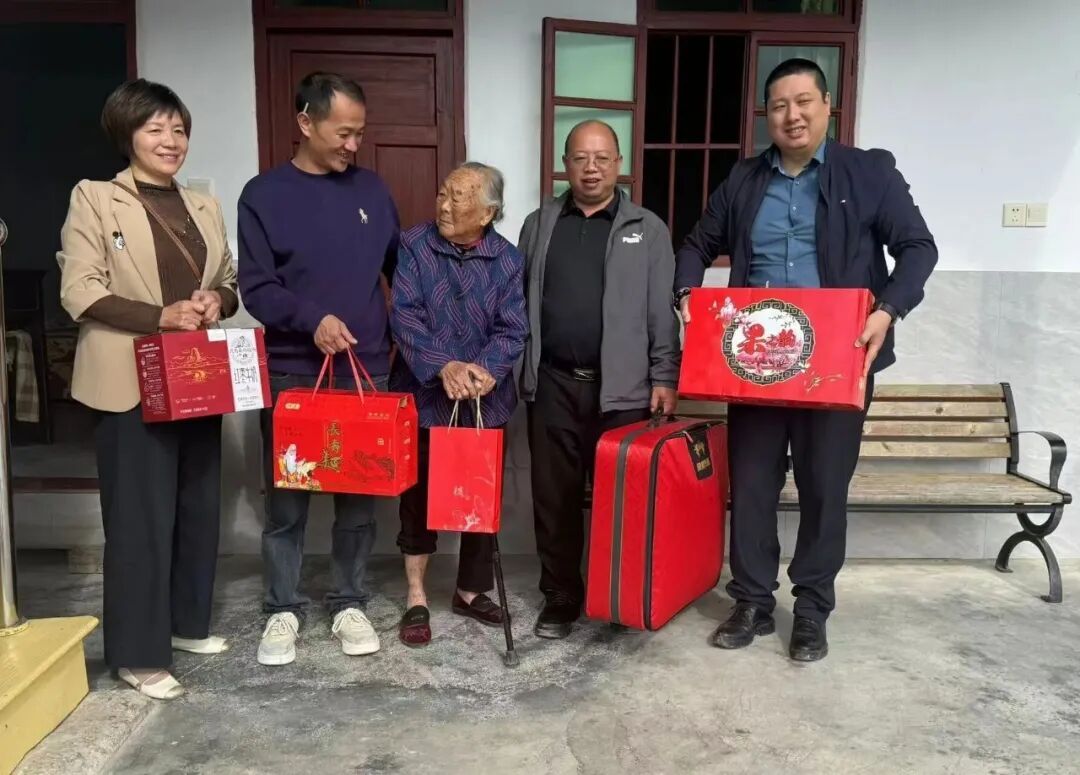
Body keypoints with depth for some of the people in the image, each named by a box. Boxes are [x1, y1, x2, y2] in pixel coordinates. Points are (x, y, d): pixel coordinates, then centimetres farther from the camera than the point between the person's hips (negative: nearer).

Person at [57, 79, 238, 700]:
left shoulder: (204, 205, 14)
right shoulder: (94, 199, -3)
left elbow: (231, 279, 16)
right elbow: (80, 292, -10)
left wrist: (218, 301, -7)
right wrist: (162, 315, -21)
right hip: (132, 382, -6)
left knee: (199, 505, 13)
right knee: (140, 516, -1)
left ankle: (188, 622, 30)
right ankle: (139, 653, 12)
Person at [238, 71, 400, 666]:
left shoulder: (371, 190, 7)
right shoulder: (264, 194, -1)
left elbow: (401, 269, 14)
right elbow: (255, 287, -7)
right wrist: (312, 319, -22)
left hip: (366, 371, 2)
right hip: (291, 374, -2)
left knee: (359, 495, 9)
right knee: (286, 500, 6)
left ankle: (349, 604, 24)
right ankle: (283, 610, 23)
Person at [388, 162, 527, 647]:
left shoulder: (508, 260, -1)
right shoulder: (414, 246, -5)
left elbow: (514, 330, -7)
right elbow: (404, 316, -14)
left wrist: (483, 369, -26)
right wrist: (444, 366, -27)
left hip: (485, 401, 2)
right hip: (424, 395, -2)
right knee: (418, 494, 7)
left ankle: (471, 590, 30)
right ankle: (416, 597, 22)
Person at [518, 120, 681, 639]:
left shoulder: (648, 230, 5)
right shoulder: (538, 226, 12)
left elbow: (663, 311, 1)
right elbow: (519, 304, 12)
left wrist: (664, 377, -6)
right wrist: (519, 368, 7)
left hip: (624, 387, -2)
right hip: (553, 384, 2)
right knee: (554, 496, 7)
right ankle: (560, 596, 21)